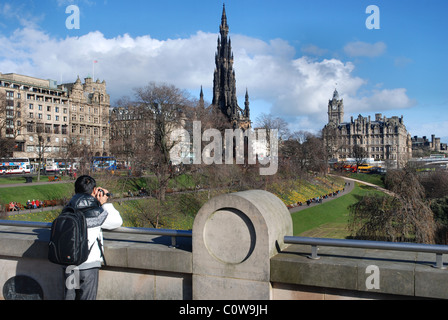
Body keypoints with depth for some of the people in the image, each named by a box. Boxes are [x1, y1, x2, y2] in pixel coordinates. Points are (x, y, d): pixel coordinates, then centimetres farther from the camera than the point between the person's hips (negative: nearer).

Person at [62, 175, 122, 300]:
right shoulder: (96, 213, -14)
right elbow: (117, 221, 1)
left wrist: (97, 203, 13)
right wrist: (105, 203, 6)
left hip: (68, 265, 5)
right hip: (88, 266, -5)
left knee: (70, 296, 16)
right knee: (87, 297, 7)